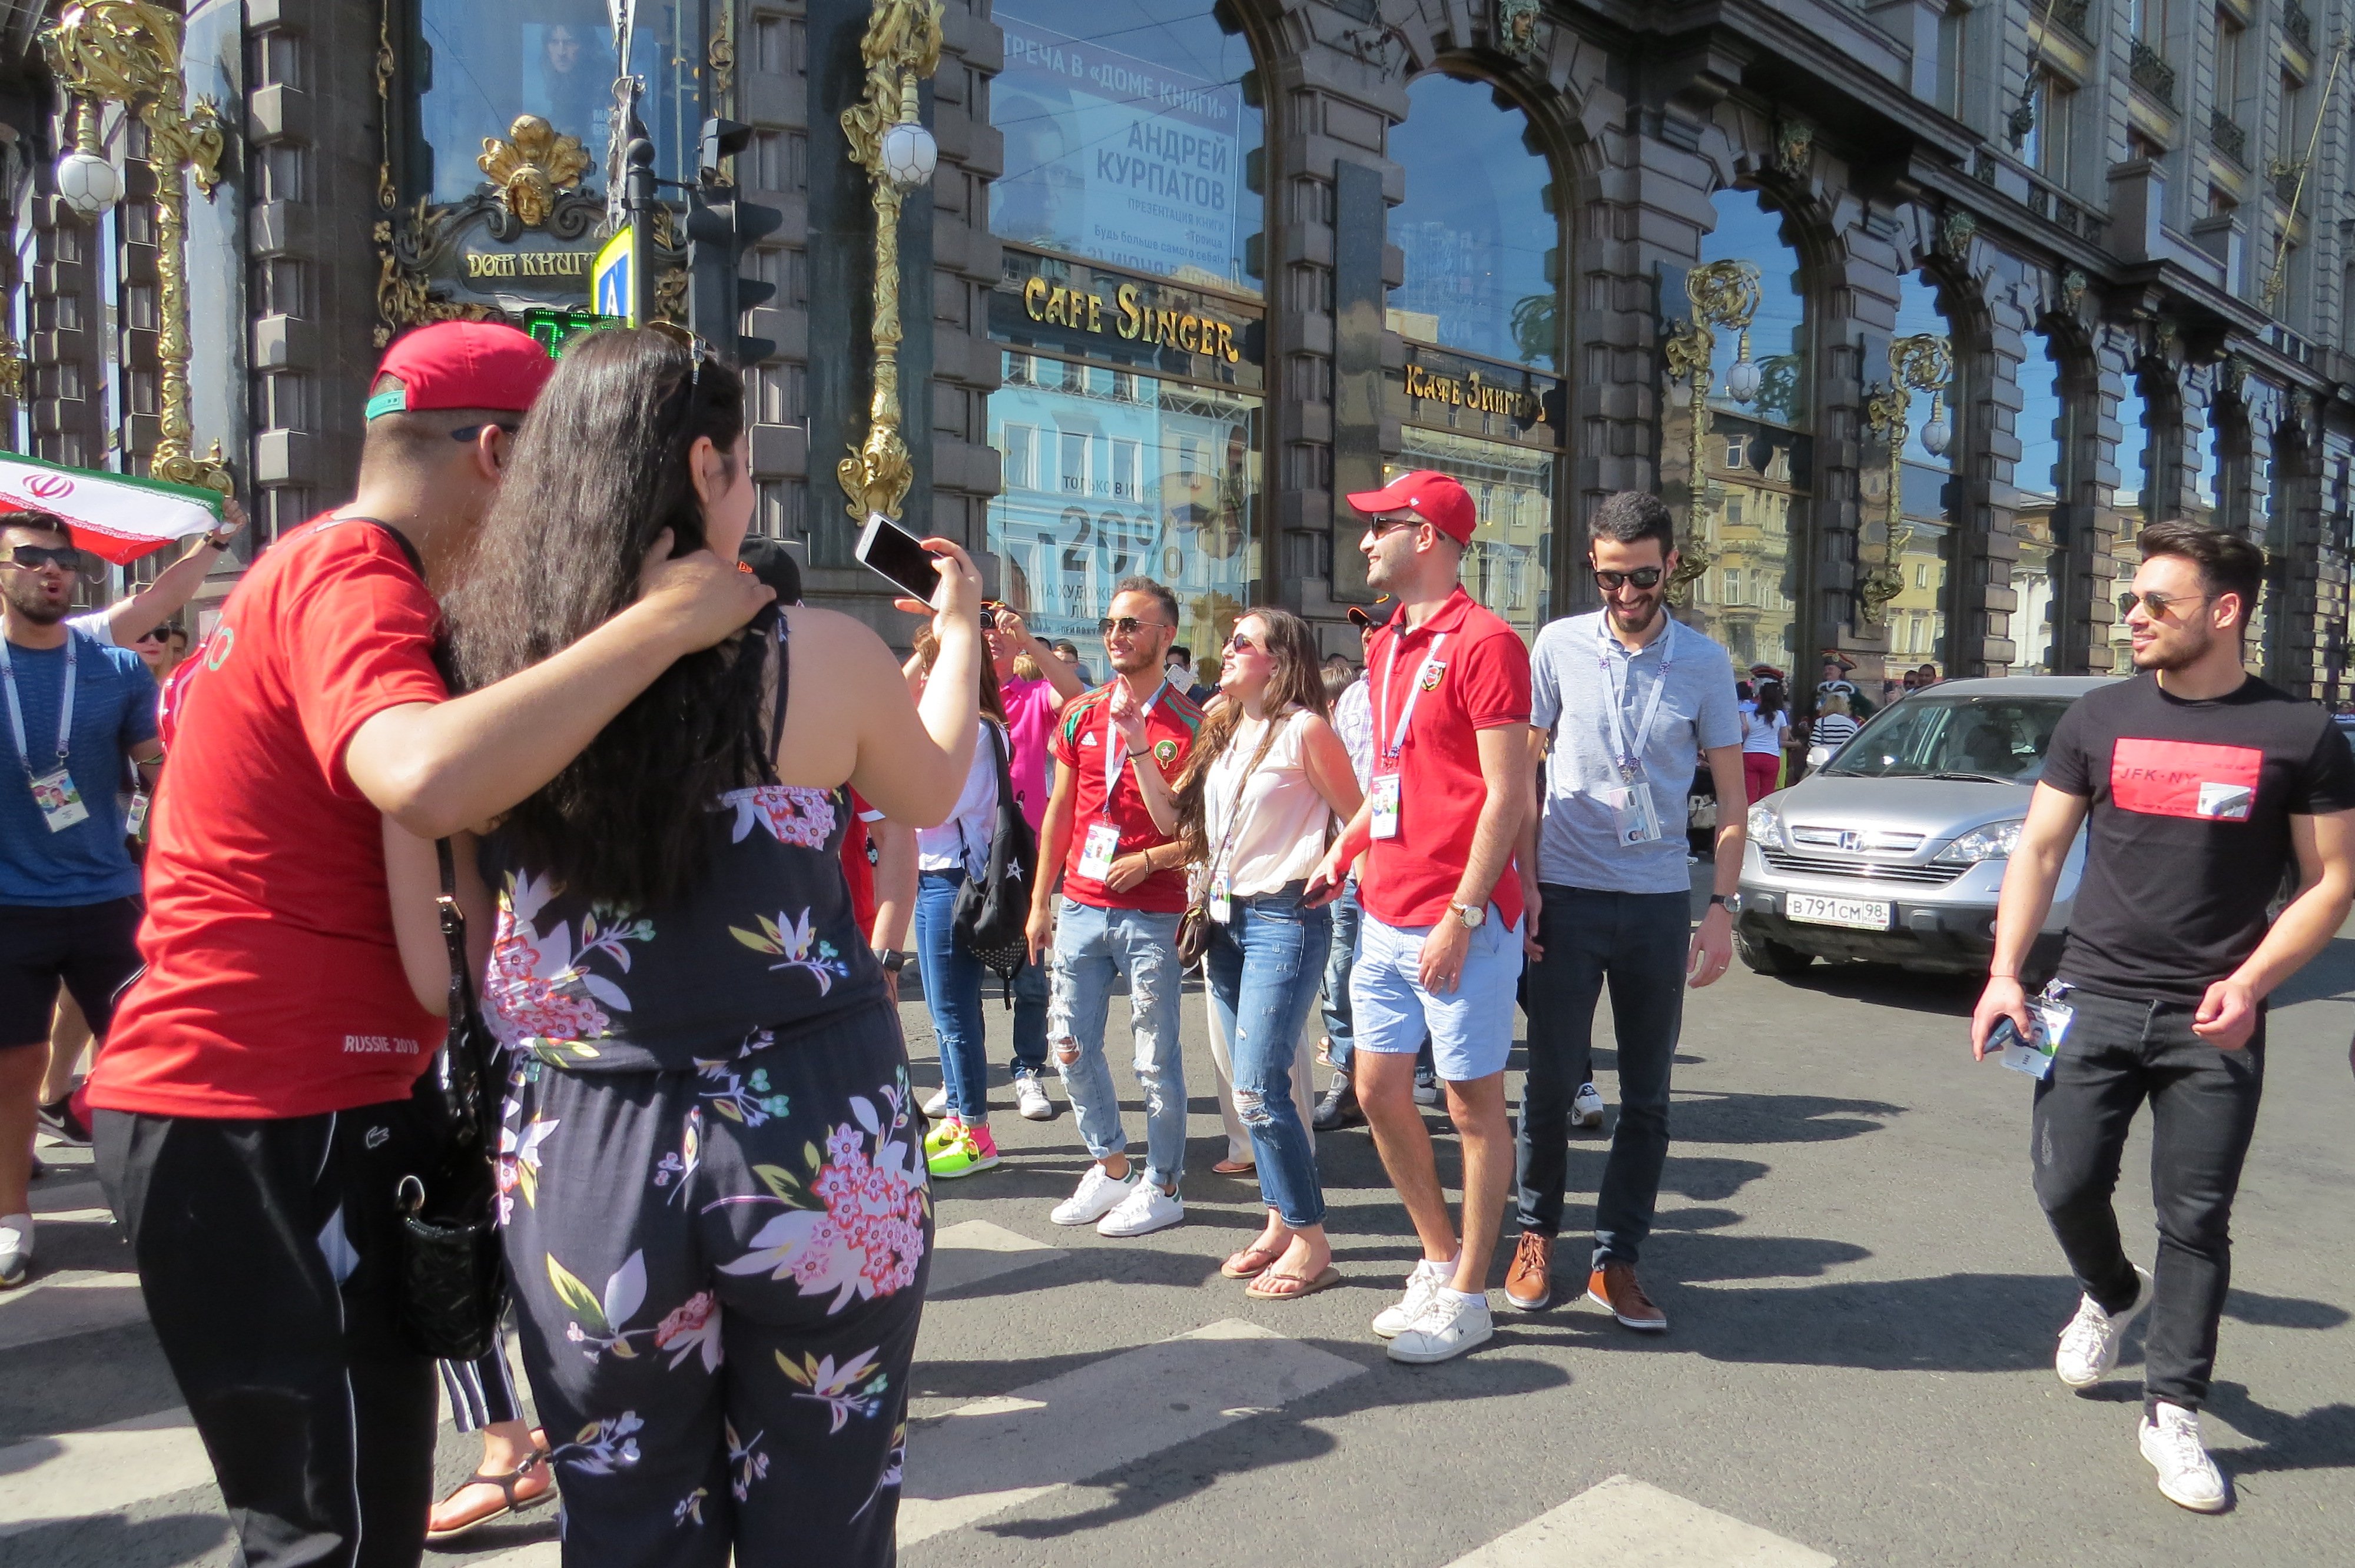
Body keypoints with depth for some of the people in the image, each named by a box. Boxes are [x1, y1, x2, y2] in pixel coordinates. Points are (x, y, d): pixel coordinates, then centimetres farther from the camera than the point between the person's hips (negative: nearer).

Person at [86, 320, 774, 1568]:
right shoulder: (353, 577, -18)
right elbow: (431, 782, -39)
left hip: (228, 1099, 11)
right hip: (270, 1121, -11)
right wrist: (662, 622, -32)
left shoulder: (309, 570, 17)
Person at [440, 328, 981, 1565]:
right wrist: (957, 626, 26)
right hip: (818, 1149, -2)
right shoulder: (820, 658, -10)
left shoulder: (485, 664, -6)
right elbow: (932, 792, 11)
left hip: (581, 1162, 2)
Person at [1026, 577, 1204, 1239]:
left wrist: (1149, 861, -19)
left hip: (1151, 915, -5)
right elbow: (1060, 812, 13)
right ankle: (1110, 1167, 29)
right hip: (1080, 906, 6)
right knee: (1071, 1045, 11)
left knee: (1156, 1057, 3)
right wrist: (1040, 902, 11)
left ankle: (1163, 1186, 19)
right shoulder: (1082, 715, 9)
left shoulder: (1189, 725, -6)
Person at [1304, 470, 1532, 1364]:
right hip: (1385, 914, 9)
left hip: (1459, 921, -9)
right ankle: (1441, 1260, 31)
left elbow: (1506, 795, -16)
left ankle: (1467, 1299, 18)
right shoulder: (1386, 645, 14)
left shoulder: (1484, 643, -12)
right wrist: (1341, 854, 15)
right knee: (1379, 1092, 13)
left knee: (1474, 1105, 5)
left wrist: (1462, 917, -18)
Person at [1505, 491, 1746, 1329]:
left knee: (1647, 1096, 7)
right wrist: (1524, 882, -4)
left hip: (1660, 904, 1)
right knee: (1551, 1083, 5)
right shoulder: (1560, 645, 0)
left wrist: (1721, 906, -2)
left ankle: (1616, 1260, 21)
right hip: (1567, 897, -1)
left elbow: (1731, 796, 6)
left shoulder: (1704, 662, 3)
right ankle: (1536, 1234, 26)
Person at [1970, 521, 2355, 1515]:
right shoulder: (2099, 719, 4)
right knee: (2066, 1186, 3)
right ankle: (2112, 1294, 36)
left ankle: (2173, 1415, 18)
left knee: (2196, 1220, 4)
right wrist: (2004, 972, -2)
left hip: (2214, 1022, -2)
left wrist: (2250, 983, -13)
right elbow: (2039, 850, 7)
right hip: (2093, 1000, 2)